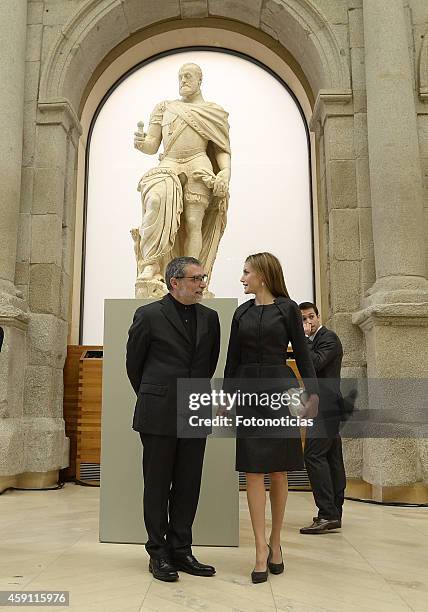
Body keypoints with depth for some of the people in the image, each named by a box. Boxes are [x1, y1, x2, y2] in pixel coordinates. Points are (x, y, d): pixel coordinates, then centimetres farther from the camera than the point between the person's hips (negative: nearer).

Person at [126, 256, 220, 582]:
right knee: (157, 485, 6)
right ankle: (158, 553, 18)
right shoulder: (149, 315, -5)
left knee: (188, 486, 9)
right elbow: (133, 362, 5)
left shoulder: (210, 317, 7)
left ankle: (181, 550, 21)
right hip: (159, 415, -4)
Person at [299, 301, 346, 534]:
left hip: (325, 406, -10)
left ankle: (327, 514, -16)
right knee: (331, 458, 10)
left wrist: (303, 338, -13)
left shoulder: (329, 337, -6)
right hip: (325, 407, 10)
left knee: (313, 454, -16)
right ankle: (334, 514, 16)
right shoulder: (314, 339, 22)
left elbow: (315, 363, -20)